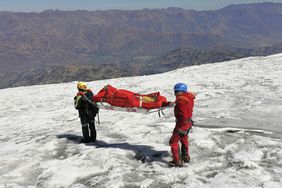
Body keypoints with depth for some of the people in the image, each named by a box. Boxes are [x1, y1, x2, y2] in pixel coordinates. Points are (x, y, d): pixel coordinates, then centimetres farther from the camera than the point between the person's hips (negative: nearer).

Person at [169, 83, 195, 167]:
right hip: (188, 122, 10)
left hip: (183, 123, -10)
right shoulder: (189, 98, 5)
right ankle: (186, 157, 43)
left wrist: (180, 127, -23)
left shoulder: (181, 101, -25)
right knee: (184, 140, 28)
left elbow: (183, 115, -28)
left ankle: (177, 161, 1)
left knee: (173, 142, -1)